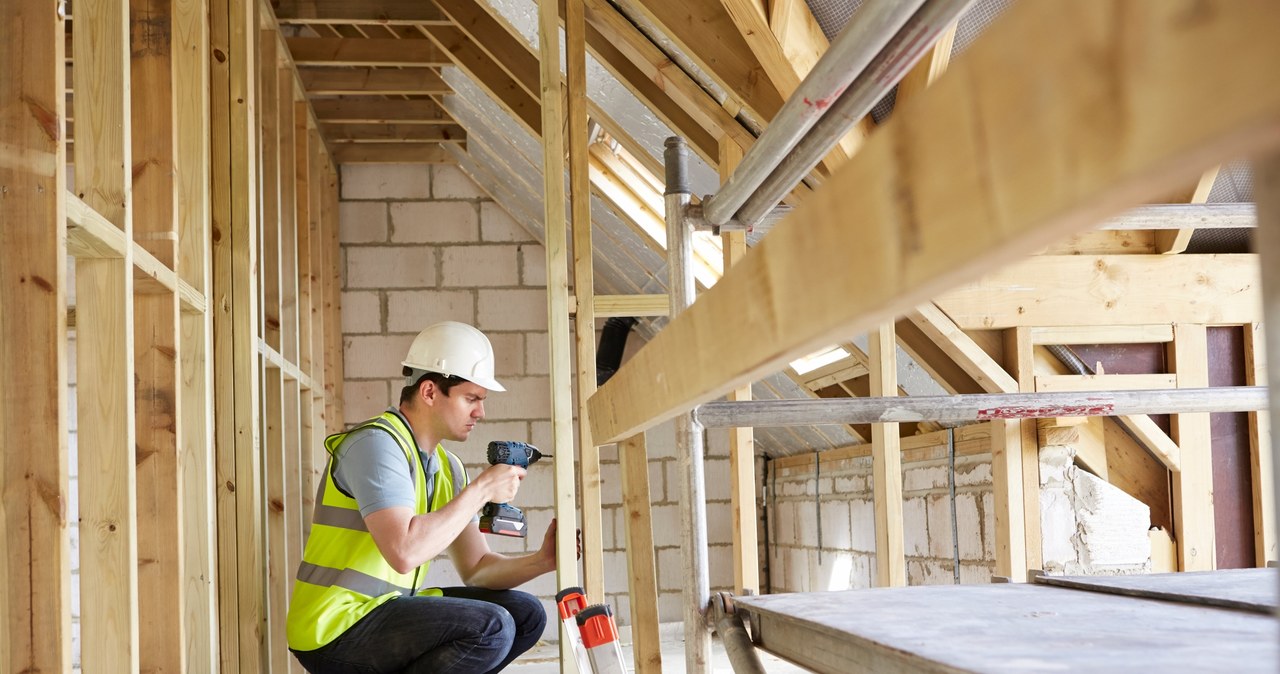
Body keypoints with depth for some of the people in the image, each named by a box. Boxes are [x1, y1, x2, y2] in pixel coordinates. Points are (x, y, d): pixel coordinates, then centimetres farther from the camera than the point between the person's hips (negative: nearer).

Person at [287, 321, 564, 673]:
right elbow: (404, 552, -30)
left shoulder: (447, 467, 11)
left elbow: (476, 568, 11)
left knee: (525, 614, 5)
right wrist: (480, 491, -20)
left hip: (388, 610, 9)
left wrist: (542, 561, -7)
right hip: (334, 631, -9)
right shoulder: (377, 443, -17)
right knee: (491, 628, -23)